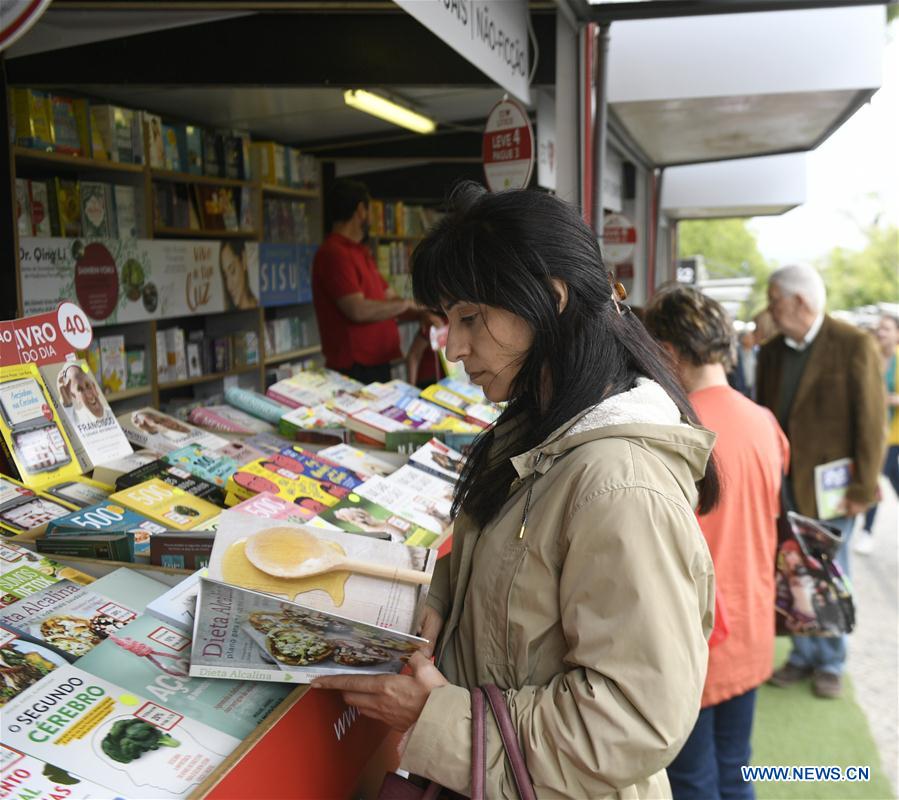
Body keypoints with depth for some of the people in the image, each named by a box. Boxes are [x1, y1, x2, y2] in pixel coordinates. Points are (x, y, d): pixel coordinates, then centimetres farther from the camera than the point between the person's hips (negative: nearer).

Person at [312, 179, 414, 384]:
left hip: (377, 365, 9)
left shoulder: (360, 252, 16)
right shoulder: (334, 254, -15)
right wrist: (408, 304, -11)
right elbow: (358, 310, -23)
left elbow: (388, 297, 18)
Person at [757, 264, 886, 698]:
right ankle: (802, 656, 28)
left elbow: (871, 422, -11)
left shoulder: (854, 345, -10)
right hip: (783, 483, 4)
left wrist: (864, 487, -13)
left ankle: (830, 663, 25)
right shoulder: (771, 351, 6)